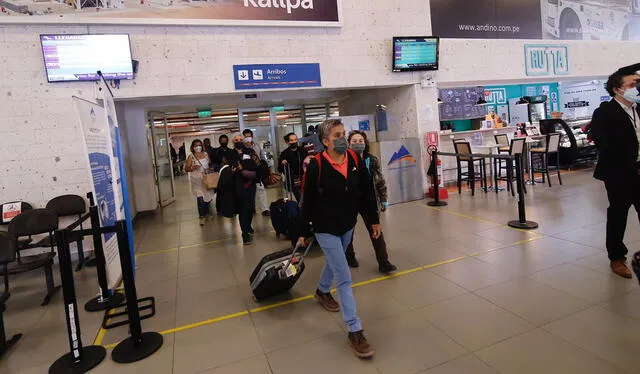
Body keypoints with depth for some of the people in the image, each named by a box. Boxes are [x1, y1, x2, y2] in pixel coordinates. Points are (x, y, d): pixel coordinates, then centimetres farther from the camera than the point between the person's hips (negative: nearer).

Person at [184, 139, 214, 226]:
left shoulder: (206, 154, 6)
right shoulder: (191, 157, -5)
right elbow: (186, 168, -4)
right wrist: (192, 168, -23)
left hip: (207, 179, 4)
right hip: (197, 180, -4)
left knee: (208, 196, 11)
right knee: (200, 198, -7)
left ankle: (205, 210, 40)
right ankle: (202, 216, 5)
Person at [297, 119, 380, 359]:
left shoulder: (355, 159, -5)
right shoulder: (316, 165, -20)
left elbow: (366, 192, 3)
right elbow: (307, 201, -13)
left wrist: (374, 219, 7)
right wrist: (303, 232, -8)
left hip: (348, 225, 6)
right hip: (325, 228, -6)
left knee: (334, 262, 28)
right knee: (344, 279, -5)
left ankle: (322, 292, 57)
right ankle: (355, 331, 5)